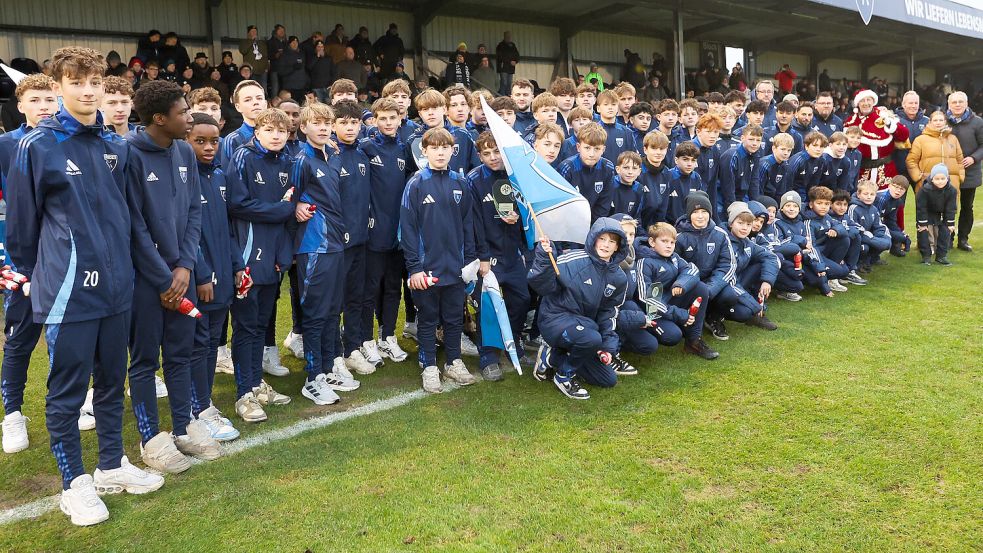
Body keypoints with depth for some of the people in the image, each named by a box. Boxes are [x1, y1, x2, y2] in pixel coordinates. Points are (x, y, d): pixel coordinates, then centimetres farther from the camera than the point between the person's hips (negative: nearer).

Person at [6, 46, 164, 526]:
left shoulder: (115, 146, 7)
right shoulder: (36, 146, -9)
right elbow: (22, 220, -1)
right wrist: (34, 272, 8)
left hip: (115, 287, 5)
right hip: (67, 291, -5)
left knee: (112, 381, 16)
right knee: (67, 389, 6)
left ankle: (112, 465, 31)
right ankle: (74, 482, 20)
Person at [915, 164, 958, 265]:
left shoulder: (951, 190, -19)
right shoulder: (925, 190, -29)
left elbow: (951, 209, -10)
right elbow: (921, 208, -22)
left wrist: (950, 223, -10)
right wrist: (922, 223, -20)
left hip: (941, 216, 3)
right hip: (926, 215, -3)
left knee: (945, 232, -1)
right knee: (924, 233, -9)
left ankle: (941, 256, 9)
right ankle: (926, 256, 1)